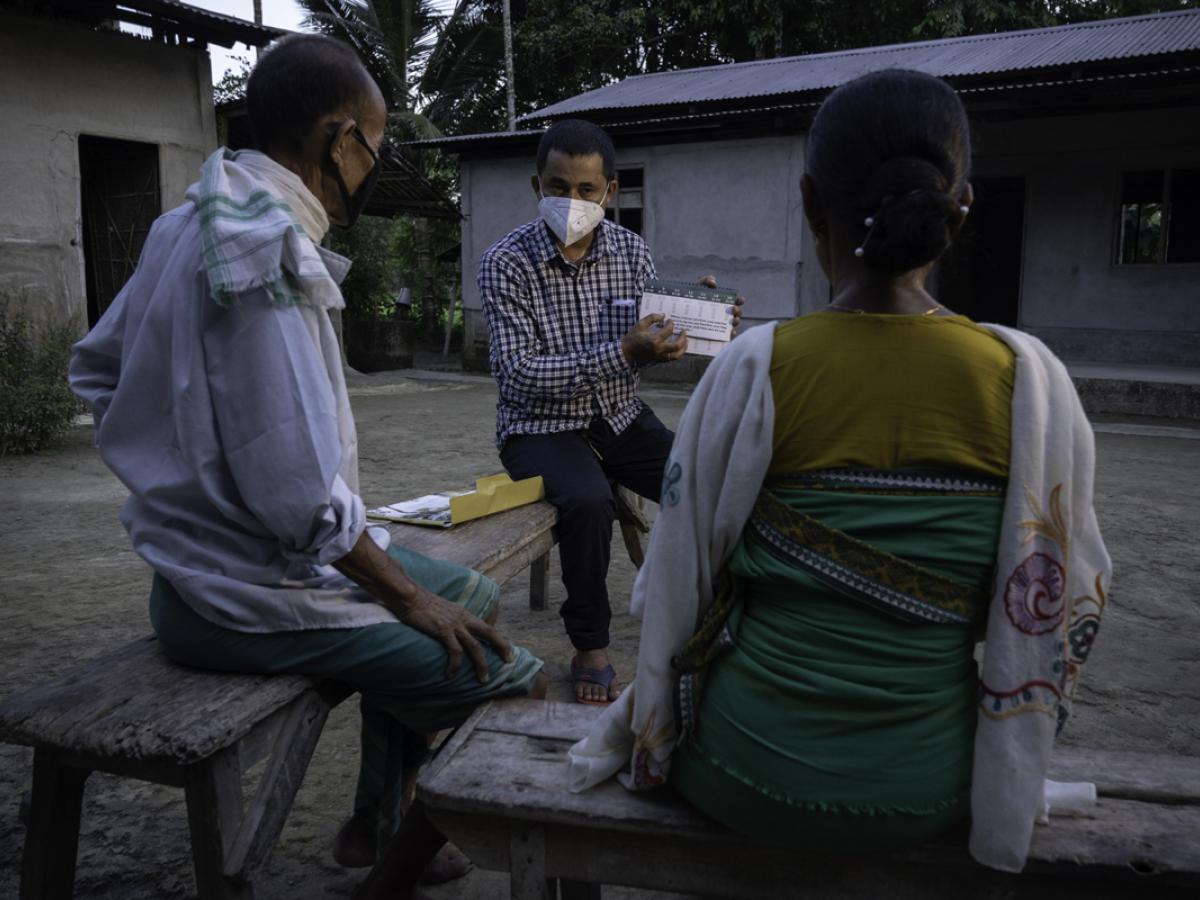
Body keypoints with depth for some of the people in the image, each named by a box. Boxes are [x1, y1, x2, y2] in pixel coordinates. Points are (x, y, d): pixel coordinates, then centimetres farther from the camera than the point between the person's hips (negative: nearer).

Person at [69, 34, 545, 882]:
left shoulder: (193, 223, 7)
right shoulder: (266, 256, -24)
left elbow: (95, 368, 18)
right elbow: (297, 491, -27)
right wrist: (409, 598, -14)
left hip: (215, 548, 10)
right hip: (253, 594, -10)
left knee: (470, 597, 19)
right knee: (512, 680, -11)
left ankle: (377, 826, 29)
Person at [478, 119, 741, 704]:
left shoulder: (631, 251, 0)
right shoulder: (506, 262, -13)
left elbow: (648, 341, 9)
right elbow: (517, 373, -21)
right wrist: (622, 353, -30)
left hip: (620, 415, 4)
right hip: (540, 424, -4)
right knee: (588, 501, -34)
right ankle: (590, 649, -11)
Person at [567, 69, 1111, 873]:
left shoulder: (753, 369, -17)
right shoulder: (1029, 379, -12)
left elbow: (679, 584, -9)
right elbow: (1069, 604, -4)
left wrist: (647, 720, 9)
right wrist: (1006, 771, 12)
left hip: (748, 776, -1)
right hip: (928, 791, 2)